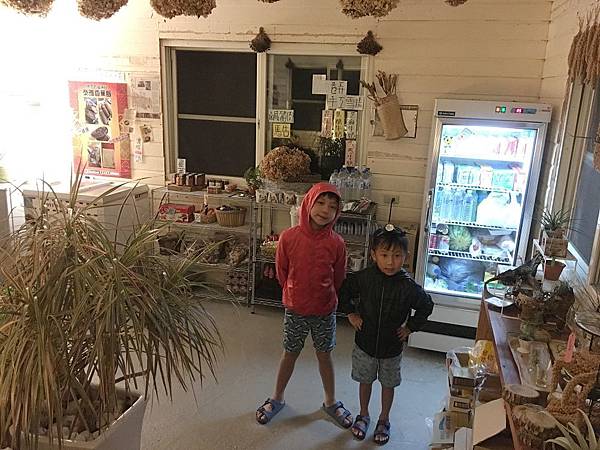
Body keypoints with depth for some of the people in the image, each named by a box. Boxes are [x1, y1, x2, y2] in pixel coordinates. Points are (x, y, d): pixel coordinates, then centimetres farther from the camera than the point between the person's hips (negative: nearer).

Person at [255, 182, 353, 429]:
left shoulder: (337, 243, -15)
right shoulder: (289, 237, -17)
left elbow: (338, 278, 1)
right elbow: (281, 272, -1)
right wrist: (296, 294, 9)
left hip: (324, 311, 0)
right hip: (295, 309, 0)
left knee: (324, 355, 17)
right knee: (289, 354, 17)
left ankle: (330, 402, 39)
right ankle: (277, 398, 39)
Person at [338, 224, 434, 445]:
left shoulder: (408, 287, -20)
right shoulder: (363, 278, -18)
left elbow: (426, 306, -2)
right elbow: (344, 291, 0)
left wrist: (411, 327, -5)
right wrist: (351, 313, -5)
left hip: (392, 348, 0)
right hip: (365, 343, 1)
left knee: (388, 384, 19)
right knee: (365, 381, 20)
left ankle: (384, 419, 42)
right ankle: (364, 415, 43)